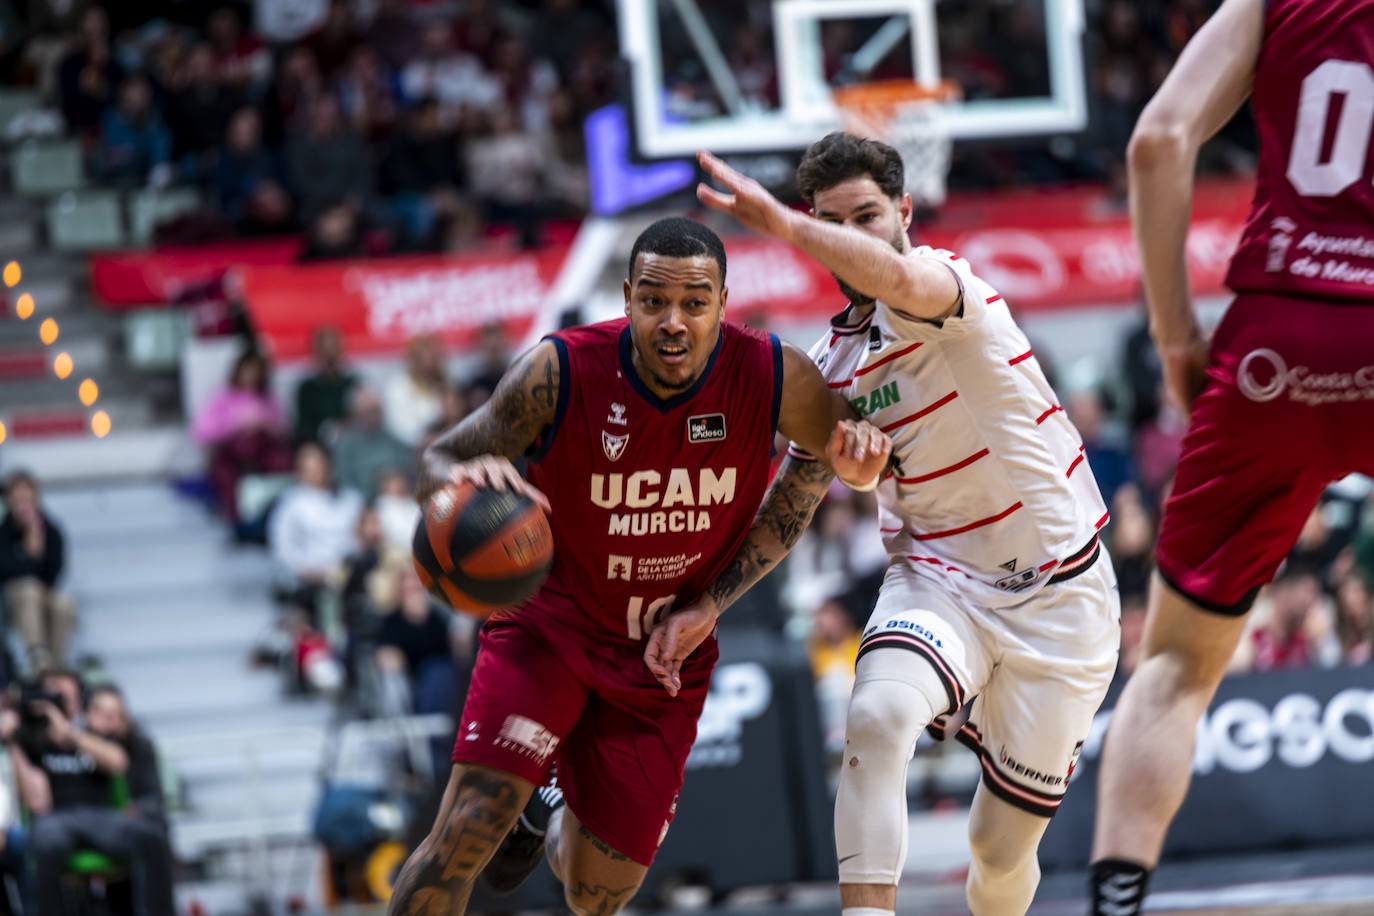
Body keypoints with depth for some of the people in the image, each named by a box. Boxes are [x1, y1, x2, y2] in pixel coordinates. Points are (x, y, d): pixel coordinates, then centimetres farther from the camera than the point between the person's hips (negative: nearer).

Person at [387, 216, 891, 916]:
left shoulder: (773, 378, -18)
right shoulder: (562, 371, -22)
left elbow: (845, 453, 1)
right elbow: (436, 465, -15)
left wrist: (858, 457, -26)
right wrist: (465, 478, -41)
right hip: (549, 623, -3)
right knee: (465, 835, -23)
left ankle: (545, 820, 45)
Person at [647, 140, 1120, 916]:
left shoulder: (945, 277, -13)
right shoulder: (830, 367, 5)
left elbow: (897, 281, -40)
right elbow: (789, 506, 16)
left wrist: (785, 225, -46)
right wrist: (708, 607, 6)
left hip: (1058, 596, -4)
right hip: (939, 581, 4)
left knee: (1003, 844, 4)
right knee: (878, 715, -31)